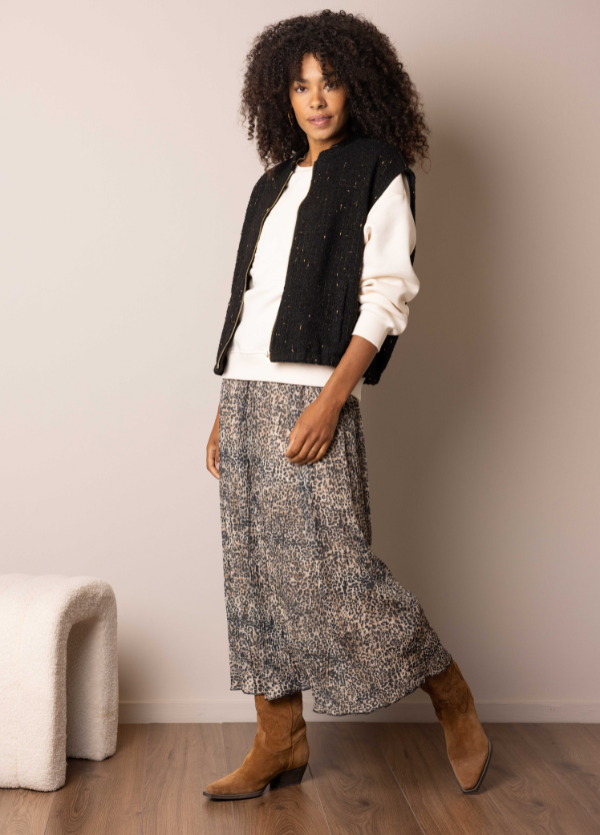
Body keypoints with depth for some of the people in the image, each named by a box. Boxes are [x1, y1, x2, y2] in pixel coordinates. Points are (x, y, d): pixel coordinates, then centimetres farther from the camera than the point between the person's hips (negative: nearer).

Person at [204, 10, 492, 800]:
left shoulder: (377, 173, 2)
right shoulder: (274, 184, 20)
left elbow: (386, 297, -8)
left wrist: (330, 400, -18)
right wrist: (225, 410, 15)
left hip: (313, 392, -7)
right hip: (247, 391, 7)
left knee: (334, 566, -7)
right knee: (255, 570, 6)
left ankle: (455, 703, 14)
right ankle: (280, 741, 18)